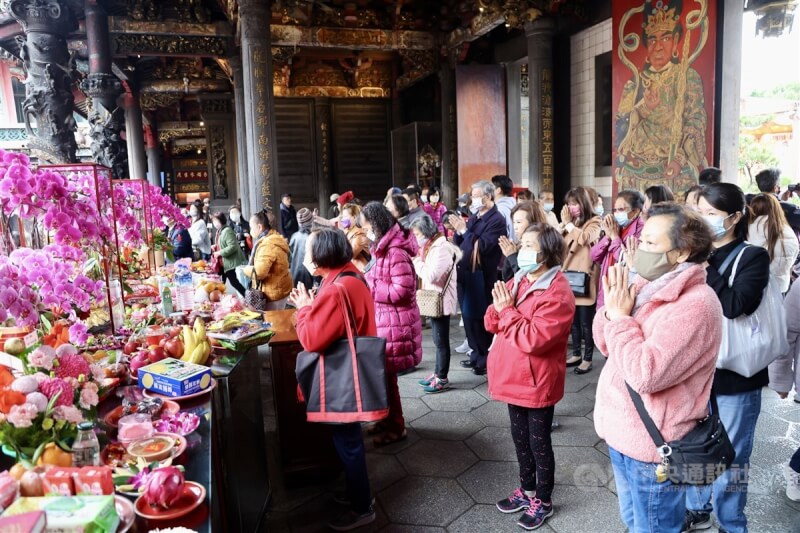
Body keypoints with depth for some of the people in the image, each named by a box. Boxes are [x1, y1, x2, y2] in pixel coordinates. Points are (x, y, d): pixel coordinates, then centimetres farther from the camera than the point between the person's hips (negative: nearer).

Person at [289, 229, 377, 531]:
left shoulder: (337, 290, -27)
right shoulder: (351, 277, 5)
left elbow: (312, 339, -27)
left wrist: (304, 308, -12)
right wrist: (311, 306, 0)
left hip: (342, 380, -10)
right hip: (349, 375, 10)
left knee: (347, 442, 5)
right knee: (349, 439, 23)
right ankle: (357, 492, 39)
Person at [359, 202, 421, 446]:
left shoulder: (396, 252, -21)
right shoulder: (384, 249, 12)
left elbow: (401, 291, -26)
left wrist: (368, 285, -18)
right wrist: (367, 280, 3)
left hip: (394, 324, -10)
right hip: (384, 321, 10)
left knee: (385, 376, 2)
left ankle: (396, 428, 18)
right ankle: (387, 419, 34)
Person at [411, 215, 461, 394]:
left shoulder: (442, 249, -17)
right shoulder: (431, 247, 14)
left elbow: (431, 275, -24)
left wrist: (416, 261, -13)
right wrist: (418, 261, -1)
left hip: (441, 301, -10)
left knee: (441, 341, -1)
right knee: (438, 340, 16)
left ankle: (442, 379, 7)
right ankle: (438, 373, 25)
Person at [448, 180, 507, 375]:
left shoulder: (497, 219, -9)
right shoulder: (474, 217, 16)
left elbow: (483, 246, -19)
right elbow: (457, 243, 15)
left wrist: (464, 230, -15)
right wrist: (458, 230, -4)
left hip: (481, 275, -8)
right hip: (466, 272, 8)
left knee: (480, 317, -4)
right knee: (468, 314, 13)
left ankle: (486, 359, 7)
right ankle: (476, 353, 25)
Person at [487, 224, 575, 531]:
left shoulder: (557, 293, -21)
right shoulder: (518, 281, 6)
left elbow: (533, 339, -28)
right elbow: (492, 323, 5)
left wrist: (507, 310, -20)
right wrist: (499, 306, -16)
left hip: (537, 382, -8)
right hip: (514, 377, 8)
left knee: (539, 443, 9)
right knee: (520, 437, 22)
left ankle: (543, 501, 29)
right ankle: (527, 489, 41)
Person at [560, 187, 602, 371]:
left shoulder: (594, 222, -4)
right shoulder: (571, 222, 15)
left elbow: (583, 238, -24)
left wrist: (568, 223, -13)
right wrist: (563, 222, -1)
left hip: (585, 278, -6)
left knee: (586, 321, 0)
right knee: (573, 320, 14)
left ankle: (588, 358, 9)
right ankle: (576, 354, 25)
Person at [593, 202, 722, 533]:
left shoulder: (695, 305, -24)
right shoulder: (646, 286, 3)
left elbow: (645, 374, -32)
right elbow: (606, 345, 7)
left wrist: (620, 317, -22)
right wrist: (611, 309, -11)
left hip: (653, 445, -8)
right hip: (622, 433, 8)